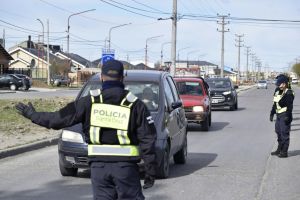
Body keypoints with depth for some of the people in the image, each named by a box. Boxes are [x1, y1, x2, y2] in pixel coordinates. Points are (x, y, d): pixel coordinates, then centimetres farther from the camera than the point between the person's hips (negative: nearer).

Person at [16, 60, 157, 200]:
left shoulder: (90, 102, 1)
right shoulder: (135, 104, 0)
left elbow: (59, 118, 3)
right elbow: (148, 139, -2)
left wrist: (32, 115, 17)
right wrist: (150, 170, 3)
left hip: (99, 166, 1)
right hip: (126, 167, -1)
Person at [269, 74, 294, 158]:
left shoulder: (289, 93, -13)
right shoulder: (278, 91, 12)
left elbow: (289, 106, -18)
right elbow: (275, 104, 19)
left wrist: (287, 116, -23)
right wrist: (272, 113, 19)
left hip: (285, 116, -9)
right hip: (279, 115, 9)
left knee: (284, 133, -5)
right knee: (278, 132, 16)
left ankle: (284, 152, 1)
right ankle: (279, 150, 29)